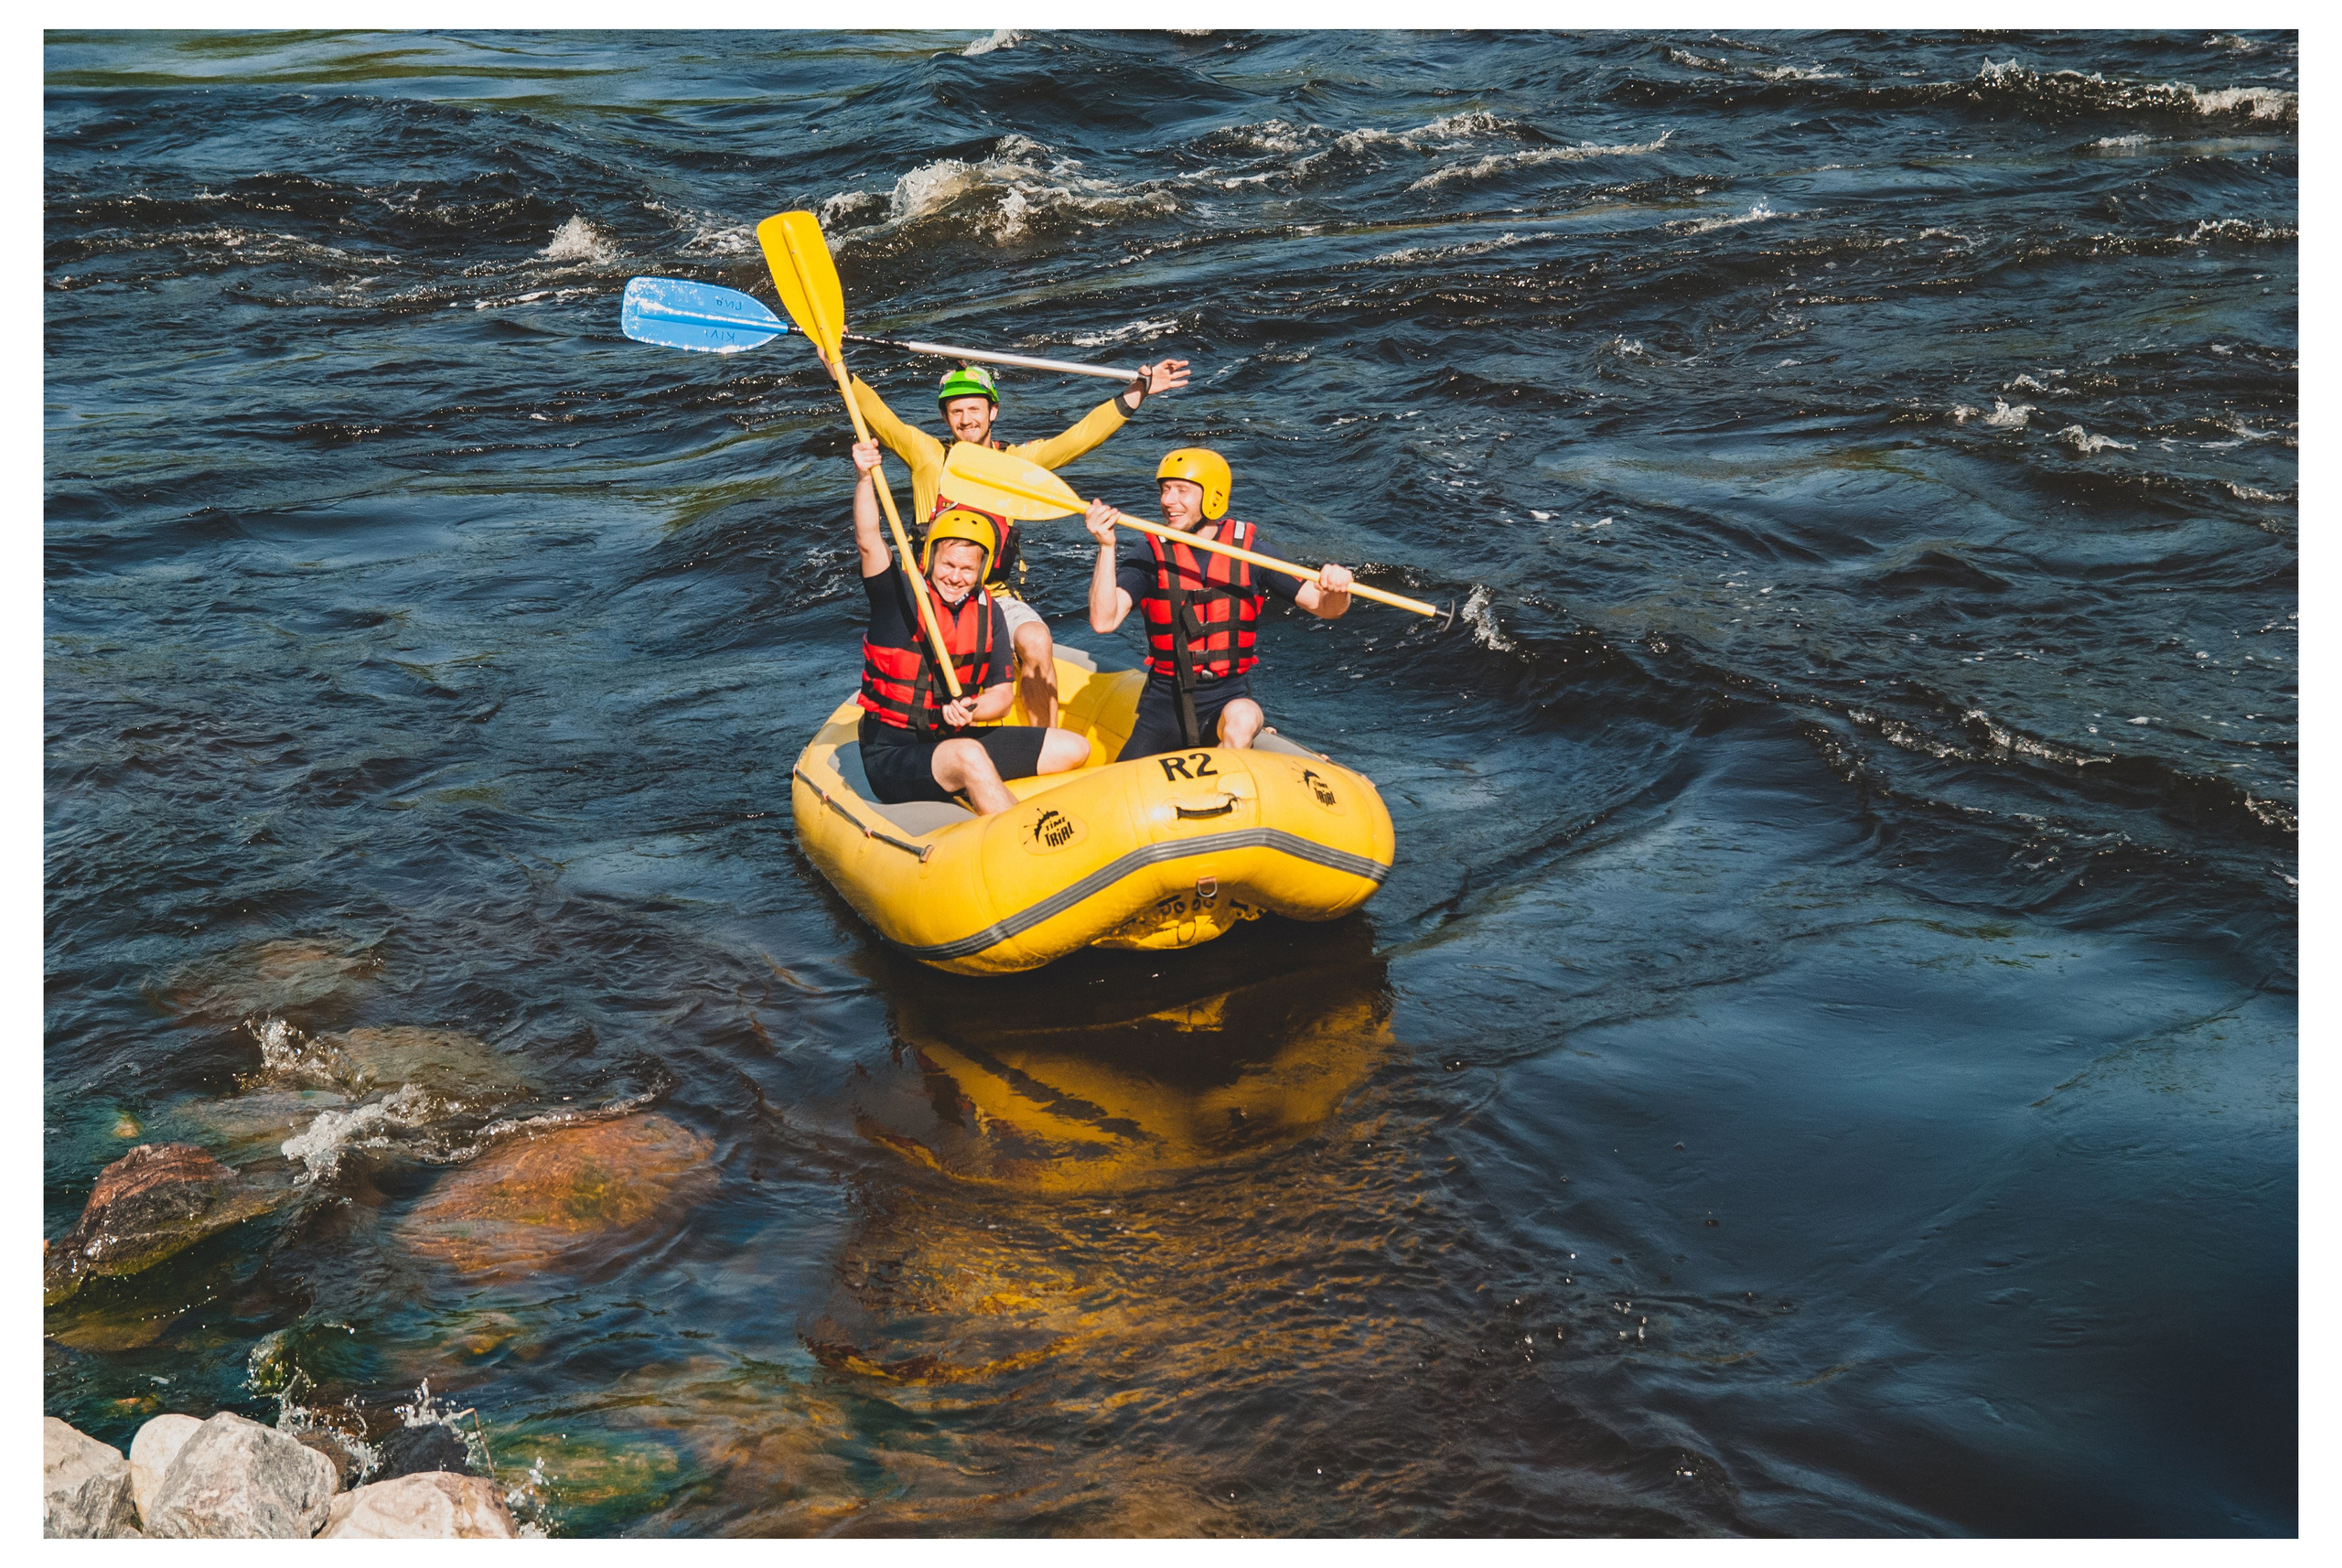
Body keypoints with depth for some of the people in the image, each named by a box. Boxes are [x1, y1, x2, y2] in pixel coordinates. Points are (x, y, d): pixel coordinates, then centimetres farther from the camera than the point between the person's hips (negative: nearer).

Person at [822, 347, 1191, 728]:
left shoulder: (1017, 460, 9)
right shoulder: (927, 455, 7)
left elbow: (1079, 436, 2)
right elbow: (879, 417, -2)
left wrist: (1135, 394, -8)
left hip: (1001, 598, 1)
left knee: (1037, 643, -28)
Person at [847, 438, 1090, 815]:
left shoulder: (987, 611, 6)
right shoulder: (899, 597, -7)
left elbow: (1002, 693, 6)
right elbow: (868, 539, -25)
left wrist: (969, 711, -16)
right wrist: (865, 478, -38)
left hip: (959, 739, 7)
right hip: (893, 755, -7)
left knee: (1073, 748, 1)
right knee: (968, 756, -40)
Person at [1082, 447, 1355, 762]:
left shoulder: (1249, 551, -3)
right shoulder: (1149, 553, -4)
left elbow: (1327, 608, -4)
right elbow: (1103, 621, -16)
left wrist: (1336, 588, -29)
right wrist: (1106, 548, -27)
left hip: (1229, 698, -1)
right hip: (1165, 701, 1)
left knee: (1240, 718, -35)